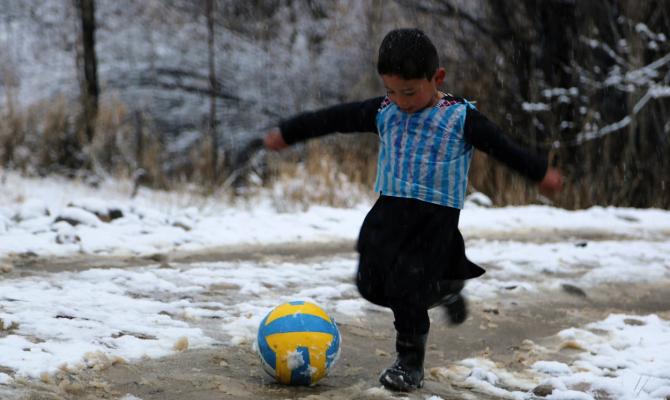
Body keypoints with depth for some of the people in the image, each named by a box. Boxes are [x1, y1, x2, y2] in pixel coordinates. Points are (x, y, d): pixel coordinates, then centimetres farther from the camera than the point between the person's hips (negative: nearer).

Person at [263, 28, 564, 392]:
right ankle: (442, 289, 29)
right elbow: (333, 119, 11)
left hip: (436, 215, -5)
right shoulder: (382, 112, 3)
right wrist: (287, 133, 17)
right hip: (390, 209, 5)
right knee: (371, 285, 5)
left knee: (407, 292, -11)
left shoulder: (461, 118, -6)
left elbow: (503, 147, 1)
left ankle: (410, 362, 7)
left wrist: (540, 172, 4)